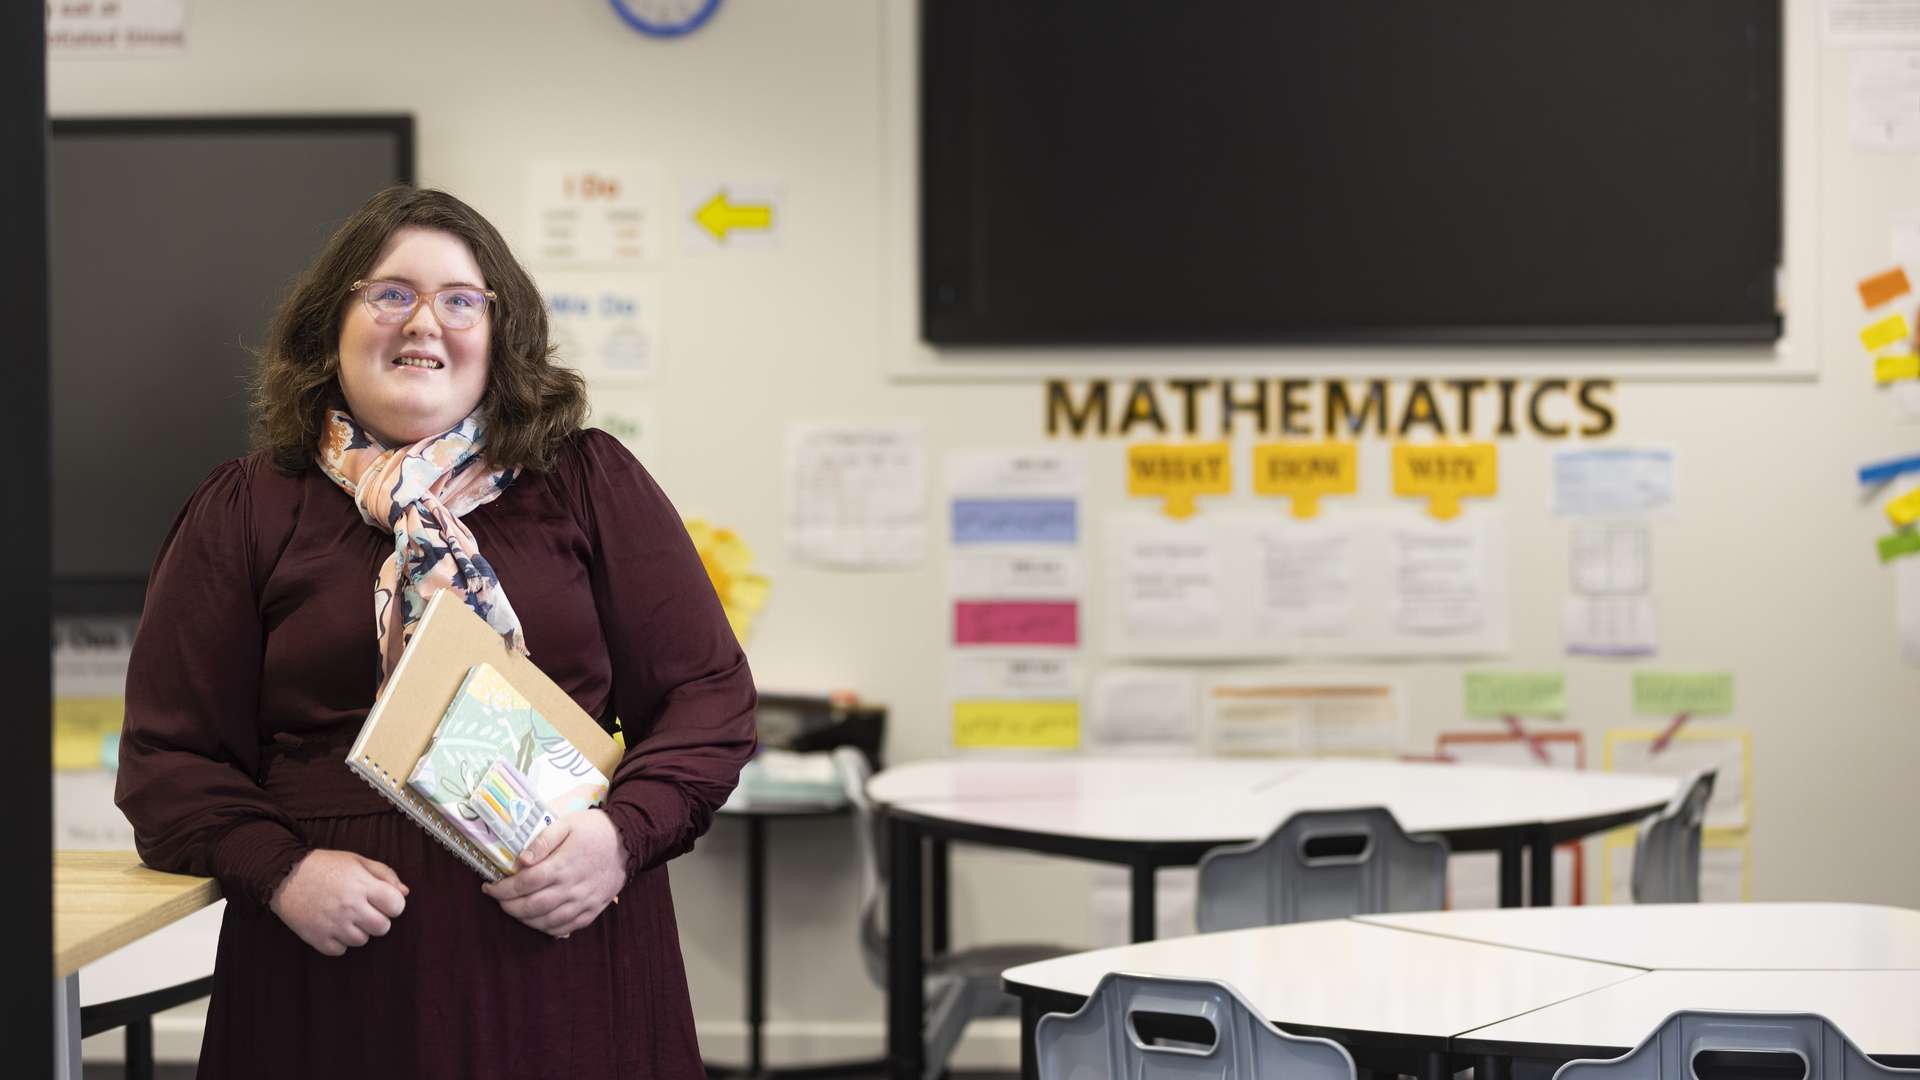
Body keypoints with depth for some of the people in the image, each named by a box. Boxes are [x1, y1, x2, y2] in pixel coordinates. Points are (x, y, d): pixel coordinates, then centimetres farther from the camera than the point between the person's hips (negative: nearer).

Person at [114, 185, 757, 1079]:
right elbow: (167, 753, 6)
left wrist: (623, 833, -11)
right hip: (337, 967, 0)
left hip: (565, 946, 1)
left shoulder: (591, 484, 9)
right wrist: (280, 870, -11)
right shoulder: (246, 512, 8)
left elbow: (709, 695, 7)